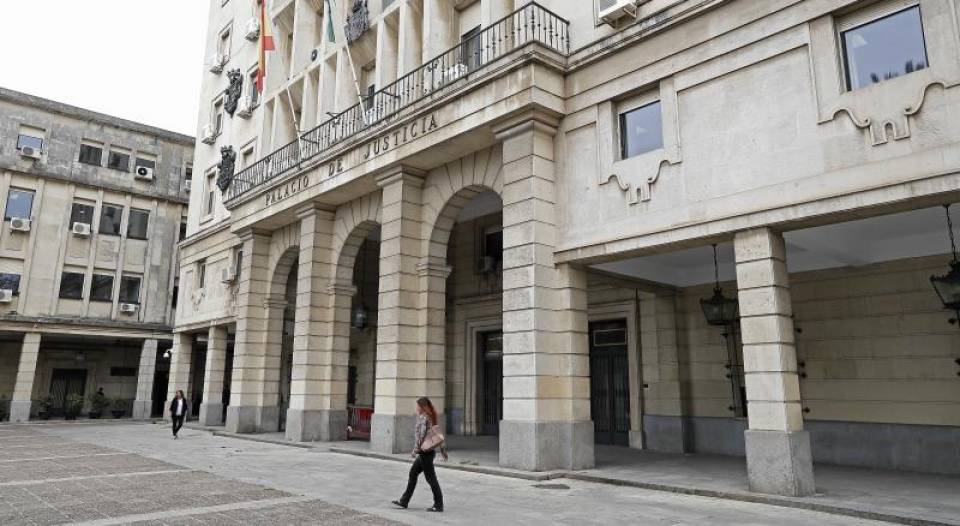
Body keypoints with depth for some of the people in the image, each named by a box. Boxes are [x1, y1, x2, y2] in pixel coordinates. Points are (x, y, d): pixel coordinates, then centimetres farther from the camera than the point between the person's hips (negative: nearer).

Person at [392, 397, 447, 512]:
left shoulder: (422, 417, -14)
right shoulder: (431, 417, 12)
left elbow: (421, 435, -20)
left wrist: (415, 450, -16)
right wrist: (442, 450, 18)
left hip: (425, 451, -10)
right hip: (429, 451, 10)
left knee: (431, 478, -3)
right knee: (413, 473, 16)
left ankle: (438, 505, 3)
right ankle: (404, 501, 23)